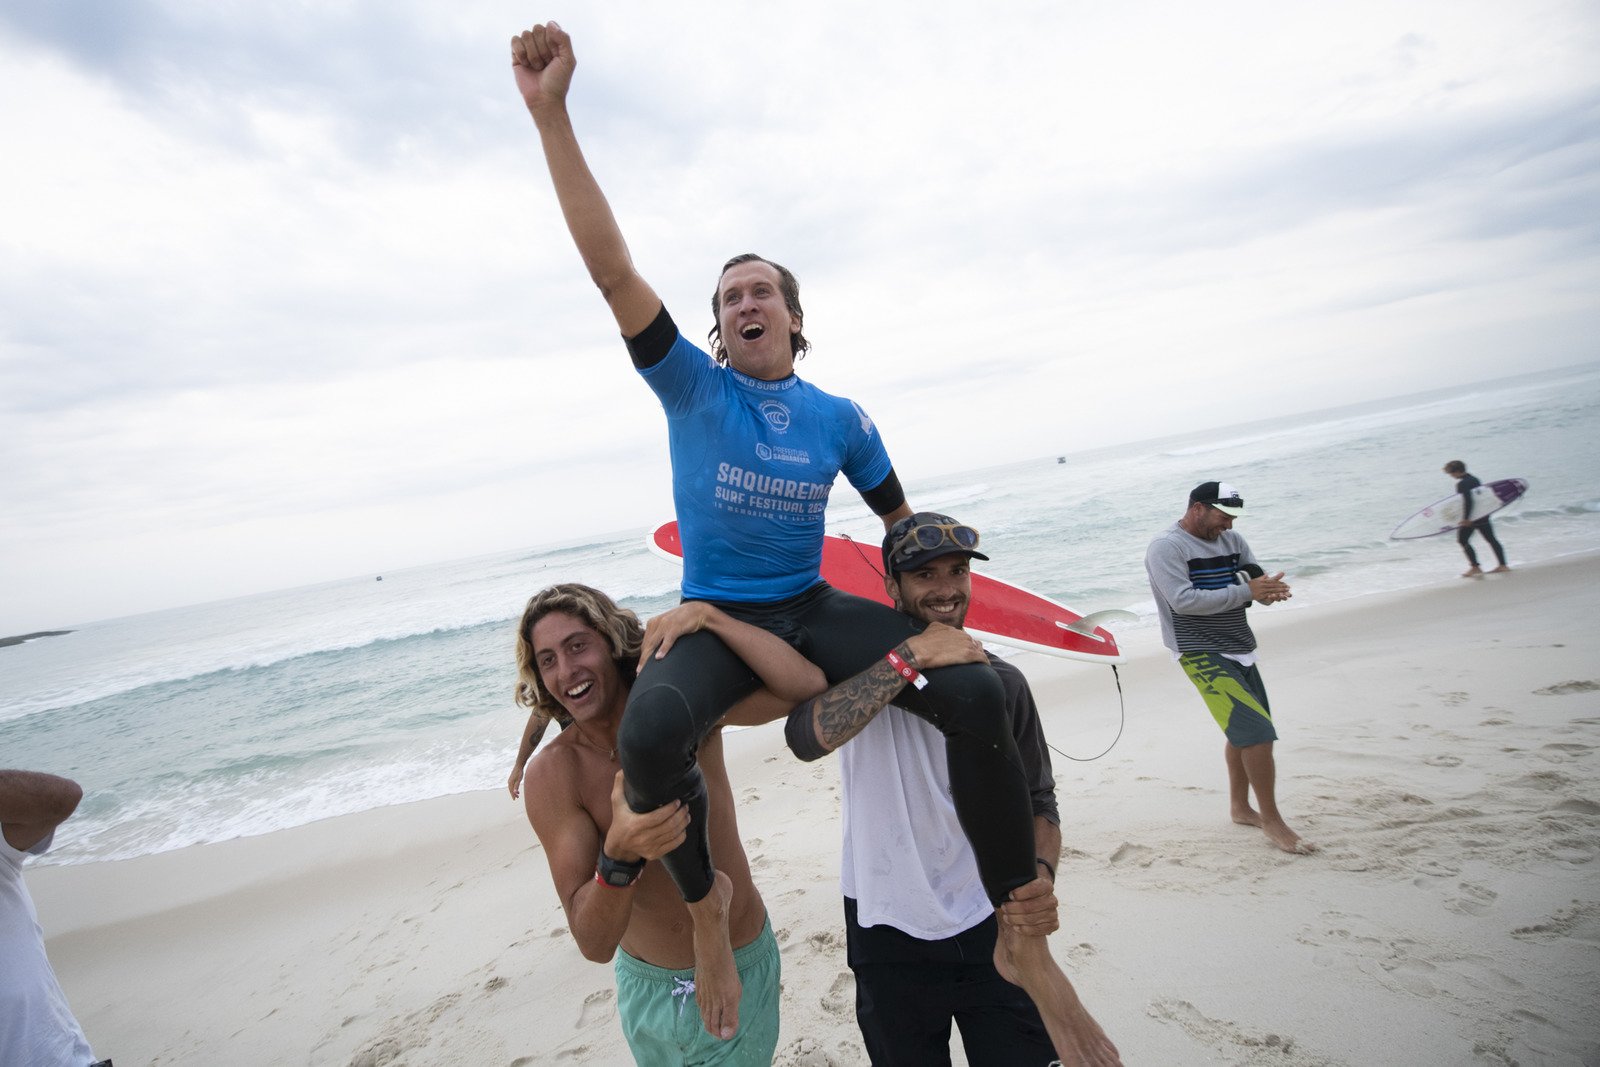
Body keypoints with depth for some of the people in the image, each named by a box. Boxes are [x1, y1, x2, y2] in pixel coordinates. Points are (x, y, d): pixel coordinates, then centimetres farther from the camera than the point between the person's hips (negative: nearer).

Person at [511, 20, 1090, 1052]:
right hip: (716, 621, -2)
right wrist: (552, 114, -17)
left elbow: (903, 520, 19)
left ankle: (1022, 933, -5)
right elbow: (613, 267, -12)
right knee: (649, 729, -36)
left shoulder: (841, 419, 5)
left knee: (979, 691, -21)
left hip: (816, 611, 2)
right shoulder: (692, 386, -2)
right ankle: (705, 899, -3)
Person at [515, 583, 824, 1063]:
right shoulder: (551, 775, -20)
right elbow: (594, 943, -24)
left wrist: (707, 616, -38)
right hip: (647, 987, 1)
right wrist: (619, 858, -43)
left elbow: (807, 686, -34)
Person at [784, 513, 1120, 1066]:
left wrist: (1040, 876, -16)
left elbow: (1037, 802, 4)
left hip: (993, 927, 2)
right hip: (888, 935, -1)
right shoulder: (862, 662, -11)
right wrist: (912, 656, -33)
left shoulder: (1002, 682, -2)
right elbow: (805, 736, -32)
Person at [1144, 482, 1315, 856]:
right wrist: (1245, 592, -23)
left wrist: (1270, 589, -18)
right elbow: (1184, 600, -22)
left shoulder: (1231, 541, 11)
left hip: (1240, 651, 8)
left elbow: (1258, 582, 8)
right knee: (1257, 731, -12)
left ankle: (1240, 807, 31)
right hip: (1203, 654, -8)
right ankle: (1272, 821, 2)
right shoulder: (1166, 547, -12)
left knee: (1243, 732, 14)